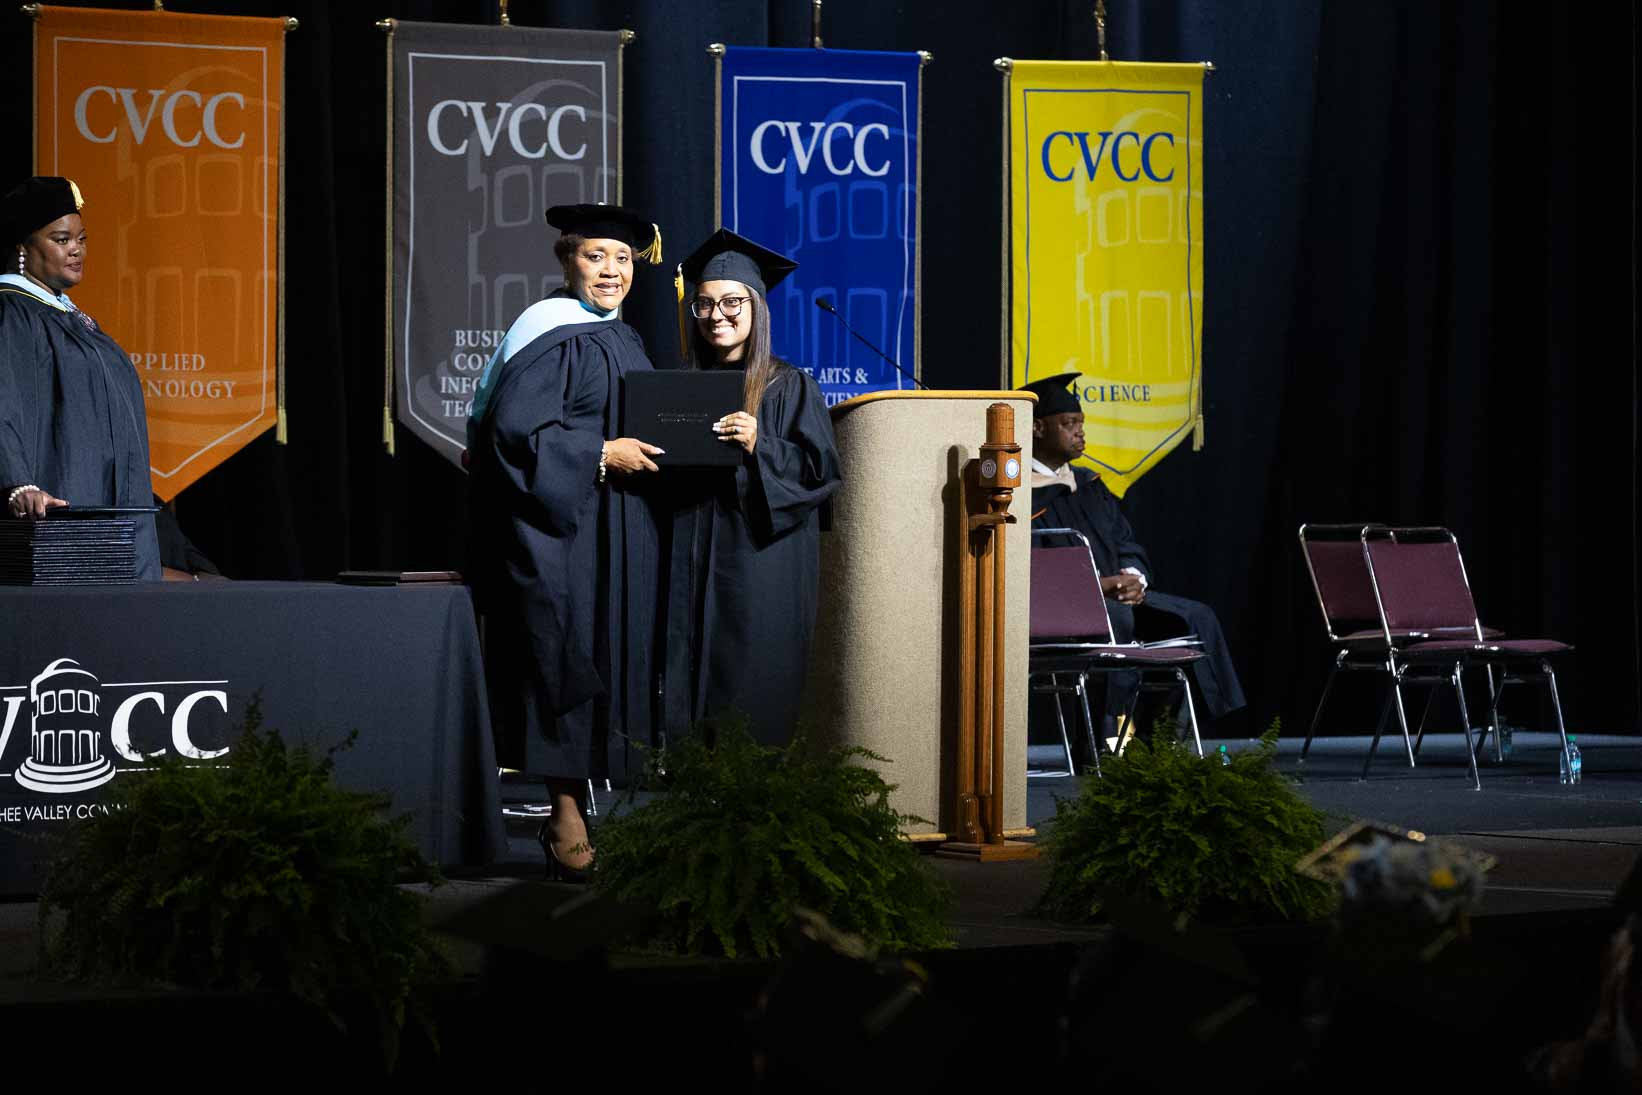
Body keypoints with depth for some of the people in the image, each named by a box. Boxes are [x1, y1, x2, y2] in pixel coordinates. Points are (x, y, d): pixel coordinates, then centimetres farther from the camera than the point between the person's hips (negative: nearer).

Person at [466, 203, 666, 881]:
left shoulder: (624, 343, 17)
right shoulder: (552, 335, -10)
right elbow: (512, 427, -19)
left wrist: (648, 454, 6)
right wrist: (601, 455, -20)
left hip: (617, 532, 9)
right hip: (559, 528, -9)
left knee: (612, 666, 8)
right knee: (568, 663, -9)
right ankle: (567, 819, -6)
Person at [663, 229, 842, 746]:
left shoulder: (789, 387, -1)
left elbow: (821, 468, -7)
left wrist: (759, 446, -20)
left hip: (760, 564, -5)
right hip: (692, 563, 5)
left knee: (752, 698, -6)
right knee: (692, 680, 2)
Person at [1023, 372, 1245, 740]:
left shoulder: (1088, 485, 18)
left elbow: (1127, 545, 18)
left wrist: (1133, 577, -6)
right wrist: (1099, 584, -22)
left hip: (1116, 592, 8)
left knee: (1196, 617, -8)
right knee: (1117, 618, -37)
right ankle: (1108, 736, -36)